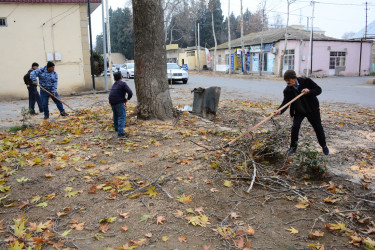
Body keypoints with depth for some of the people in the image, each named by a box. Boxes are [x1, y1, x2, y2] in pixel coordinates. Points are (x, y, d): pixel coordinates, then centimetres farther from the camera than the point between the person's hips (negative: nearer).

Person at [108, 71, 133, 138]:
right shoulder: (123, 84, -7)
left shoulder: (114, 84, 17)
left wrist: (124, 99, 12)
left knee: (116, 114, 26)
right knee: (122, 116, -8)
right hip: (119, 102, -8)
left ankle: (116, 128, 44)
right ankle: (120, 133, -17)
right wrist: (128, 99, 2)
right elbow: (130, 93, -17)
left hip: (112, 102, 8)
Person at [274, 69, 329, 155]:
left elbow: (318, 90, -14)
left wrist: (309, 91, -34)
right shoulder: (287, 90, -18)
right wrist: (279, 110, -46)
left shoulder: (306, 81, -21)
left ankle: (324, 146, 33)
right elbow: (285, 102, -27)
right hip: (299, 111, 1)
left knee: (318, 128, 10)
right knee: (295, 127, -13)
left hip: (312, 109, -1)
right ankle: (293, 147, 6)